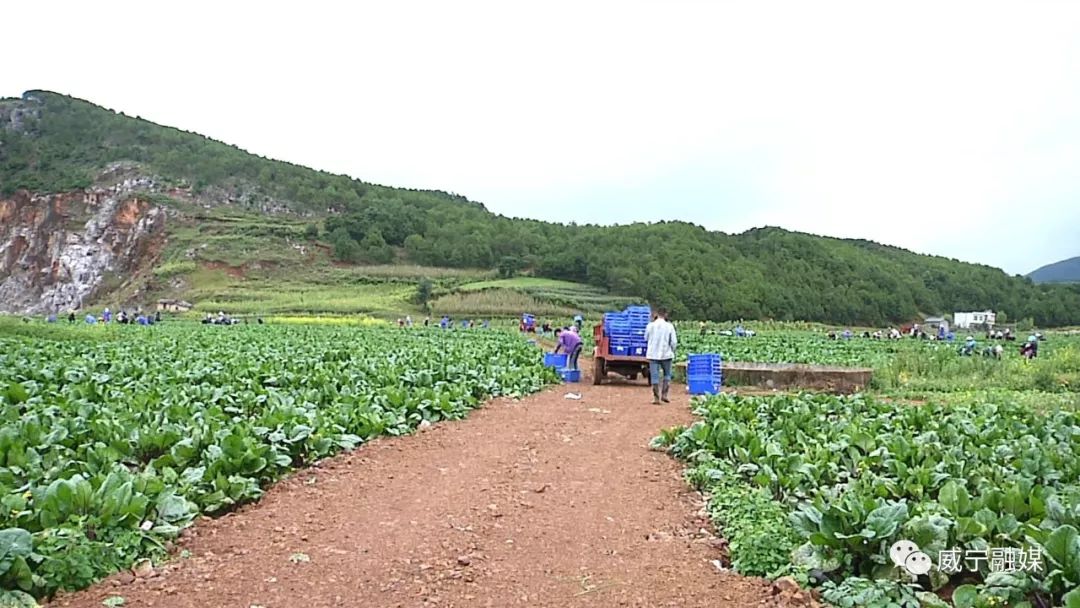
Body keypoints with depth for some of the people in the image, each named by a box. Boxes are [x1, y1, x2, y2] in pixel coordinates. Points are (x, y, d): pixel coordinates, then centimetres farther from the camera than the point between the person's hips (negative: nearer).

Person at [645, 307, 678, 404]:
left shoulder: (650, 326, -5)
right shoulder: (669, 326, -8)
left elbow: (646, 338, 9)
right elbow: (674, 342, -6)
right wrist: (672, 351, 11)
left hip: (653, 354, 0)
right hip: (666, 354, 0)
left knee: (654, 376, 4)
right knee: (667, 375, 17)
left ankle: (656, 397, 2)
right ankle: (664, 394, 9)